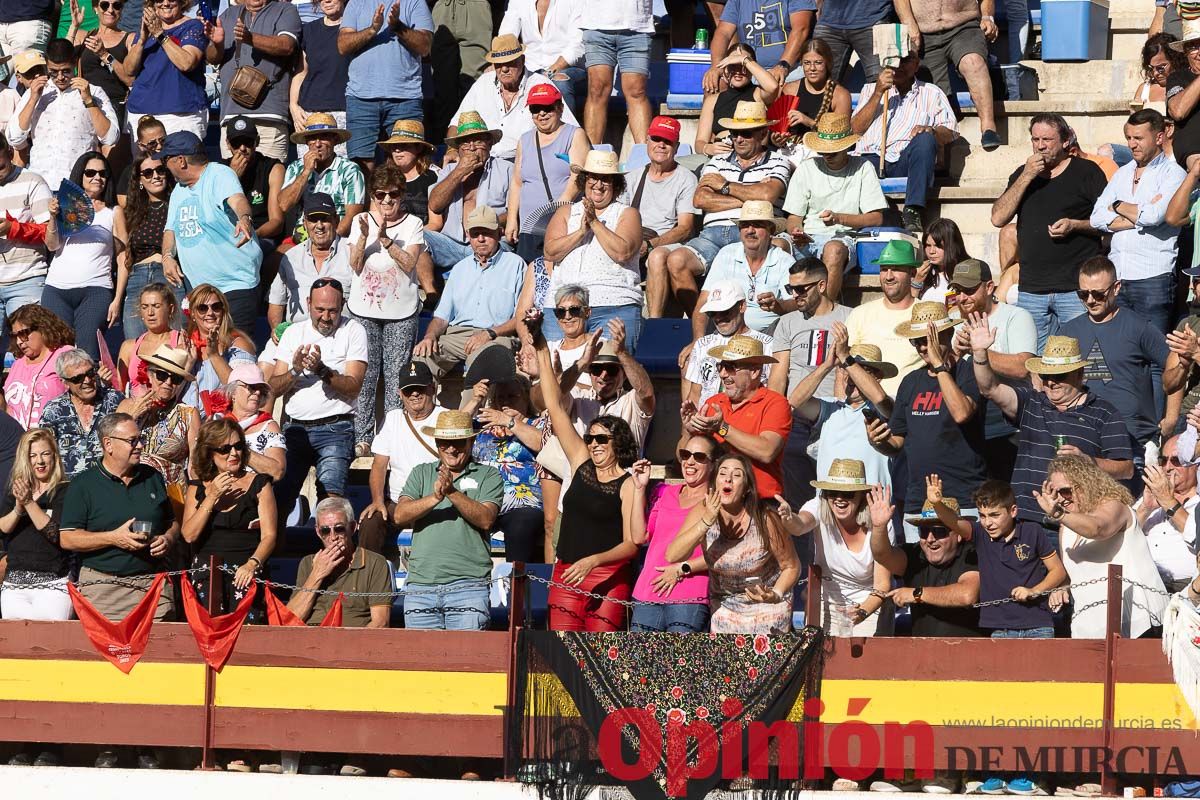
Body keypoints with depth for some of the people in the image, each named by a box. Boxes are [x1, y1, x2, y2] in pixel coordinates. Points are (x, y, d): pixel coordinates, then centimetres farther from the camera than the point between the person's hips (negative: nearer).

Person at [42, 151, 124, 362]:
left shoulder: (114, 214, 10)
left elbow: (123, 260, 7)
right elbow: (52, 245, 4)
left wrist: (117, 300, -2)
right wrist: (53, 216, -12)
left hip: (96, 291, -2)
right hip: (57, 289, 2)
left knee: (88, 353, -14)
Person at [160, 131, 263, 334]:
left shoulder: (220, 175, -9)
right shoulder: (178, 191, 18)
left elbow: (237, 200, -28)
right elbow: (171, 230, 19)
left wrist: (245, 219, -51)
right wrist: (167, 256, -3)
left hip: (235, 286, -8)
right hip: (197, 290, 8)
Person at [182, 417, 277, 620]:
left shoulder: (259, 484, 7)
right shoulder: (197, 488, 14)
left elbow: (269, 535, -1)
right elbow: (189, 535, 2)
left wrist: (252, 564, -18)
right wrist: (212, 497, -4)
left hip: (245, 575, -2)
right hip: (205, 576, 2)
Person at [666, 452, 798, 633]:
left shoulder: (765, 520, -21)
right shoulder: (702, 512, -14)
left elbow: (792, 567, -9)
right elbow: (672, 556, -24)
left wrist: (775, 595, -28)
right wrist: (706, 522, -33)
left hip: (767, 607, -2)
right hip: (724, 609, 2)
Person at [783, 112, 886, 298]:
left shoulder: (863, 168, 6)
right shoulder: (806, 169, 13)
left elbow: (876, 218, 2)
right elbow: (794, 217, 14)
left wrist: (838, 218, -12)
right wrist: (796, 231, -11)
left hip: (844, 238, -2)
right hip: (808, 239, 2)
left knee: (834, 249, -41)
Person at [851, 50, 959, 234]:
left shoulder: (932, 93, 22)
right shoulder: (870, 90, 27)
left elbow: (949, 134, 11)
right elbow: (856, 129, 11)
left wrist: (931, 131, -13)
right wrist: (878, 93, 3)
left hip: (906, 161, 0)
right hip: (872, 157, 0)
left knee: (925, 139, -33)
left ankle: (913, 212, -35)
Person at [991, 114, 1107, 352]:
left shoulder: (1086, 172, 3)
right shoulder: (1022, 175, 15)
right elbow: (998, 218, 2)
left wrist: (1074, 225, -14)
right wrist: (1026, 178, -3)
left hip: (1076, 287, -4)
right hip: (1032, 290, 4)